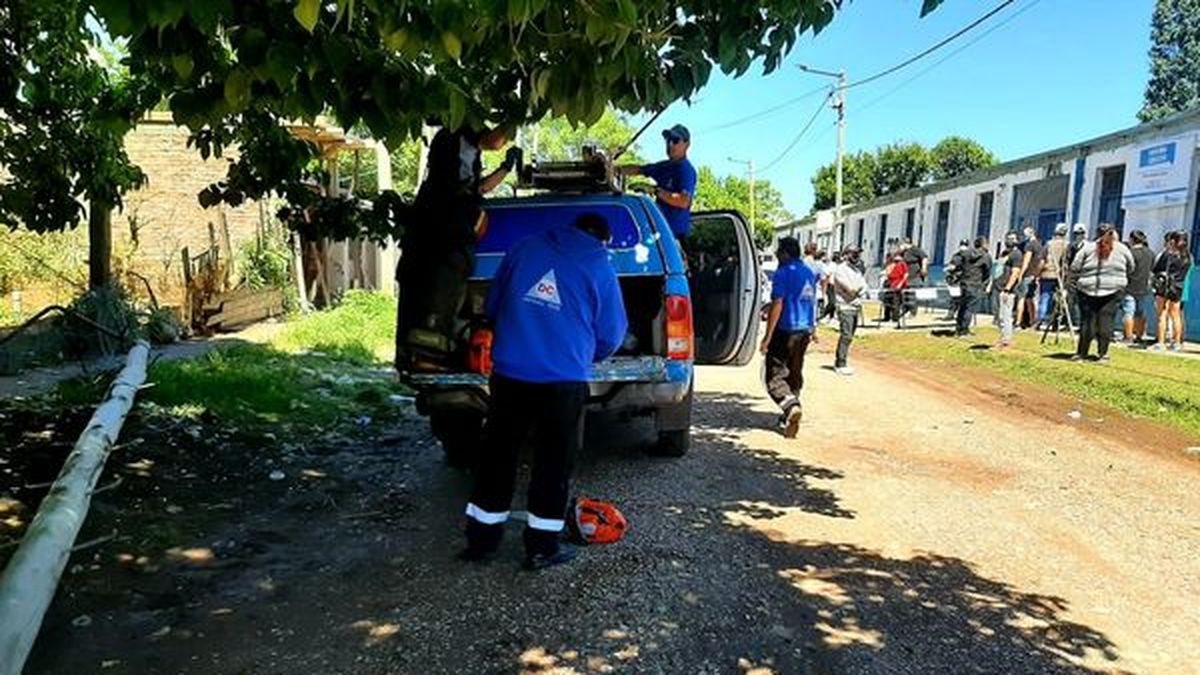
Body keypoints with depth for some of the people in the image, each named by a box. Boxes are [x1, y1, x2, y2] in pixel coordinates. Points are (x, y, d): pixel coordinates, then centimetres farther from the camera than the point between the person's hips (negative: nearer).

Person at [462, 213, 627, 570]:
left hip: (509, 371, 3)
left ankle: (481, 537, 25)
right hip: (564, 378, -3)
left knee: (498, 453, 14)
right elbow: (611, 335, 6)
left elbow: (492, 305, 15)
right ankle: (542, 545, 17)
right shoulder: (600, 268, 2)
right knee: (554, 461, 10)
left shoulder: (524, 249, 9)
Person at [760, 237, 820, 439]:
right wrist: (812, 329, 30)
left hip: (785, 331, -8)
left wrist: (768, 336, -17)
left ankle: (791, 406, -24)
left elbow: (777, 305, -18)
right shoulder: (810, 273, 12)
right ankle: (789, 415, 22)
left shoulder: (783, 273, -13)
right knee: (794, 373, 16)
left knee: (774, 375, -4)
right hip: (804, 330, 8)